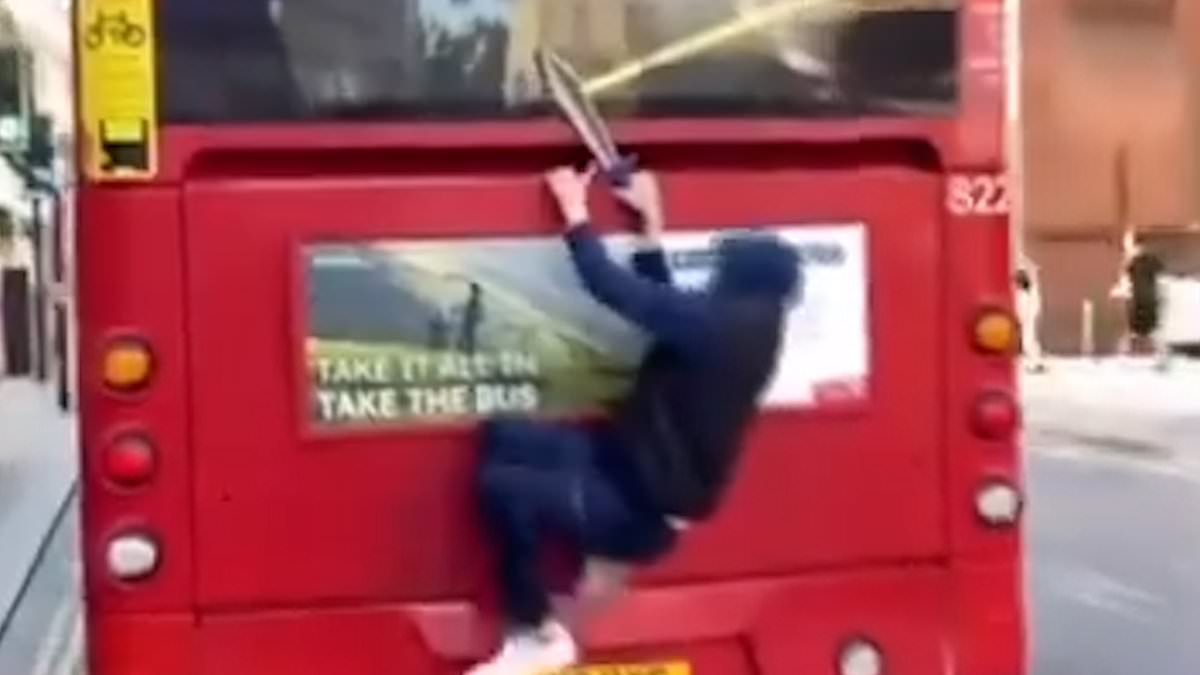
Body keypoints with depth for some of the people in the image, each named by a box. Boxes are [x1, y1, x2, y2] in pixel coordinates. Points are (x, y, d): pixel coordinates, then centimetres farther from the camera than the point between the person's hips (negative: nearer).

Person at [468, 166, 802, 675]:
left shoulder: (718, 324, -23)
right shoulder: (744, 332, 5)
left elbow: (613, 288, -21)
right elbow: (664, 307, 21)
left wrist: (574, 209, -7)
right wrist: (651, 222, 20)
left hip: (638, 508, -9)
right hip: (632, 476, 9)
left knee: (502, 487, -17)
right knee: (501, 435, 4)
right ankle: (605, 550, 9)